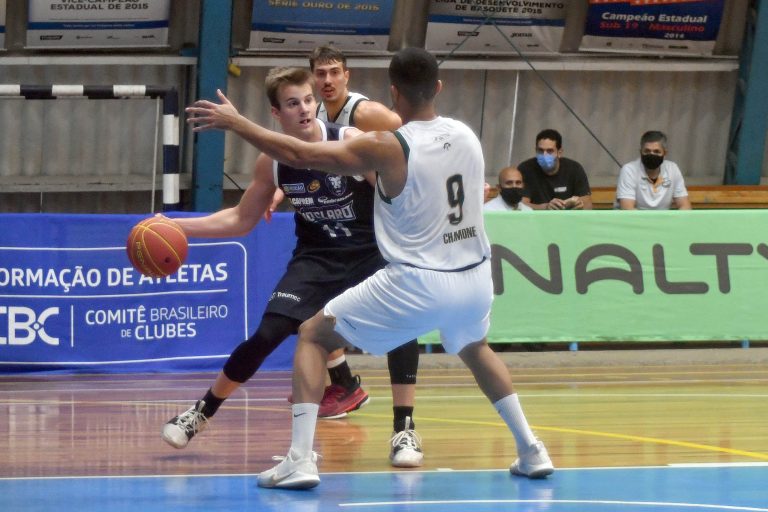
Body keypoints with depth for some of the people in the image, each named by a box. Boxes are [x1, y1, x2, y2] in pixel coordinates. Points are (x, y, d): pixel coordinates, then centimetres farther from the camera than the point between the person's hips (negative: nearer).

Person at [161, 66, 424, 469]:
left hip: (370, 251, -2)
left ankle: (404, 431, -13)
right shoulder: (272, 161, -8)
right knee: (265, 336, -7)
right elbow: (242, 220, 4)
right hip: (316, 257, 3)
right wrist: (179, 227, -6)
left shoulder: (351, 142, -21)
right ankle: (200, 413, 10)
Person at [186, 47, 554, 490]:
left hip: (416, 285, -5)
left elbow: (301, 155, -10)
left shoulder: (388, 149, -12)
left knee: (314, 336, 9)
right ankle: (531, 450, 31)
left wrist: (235, 122, 1)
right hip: (474, 279, 6)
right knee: (475, 349, 38)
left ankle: (300, 460, -4)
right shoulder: (466, 135, 5)